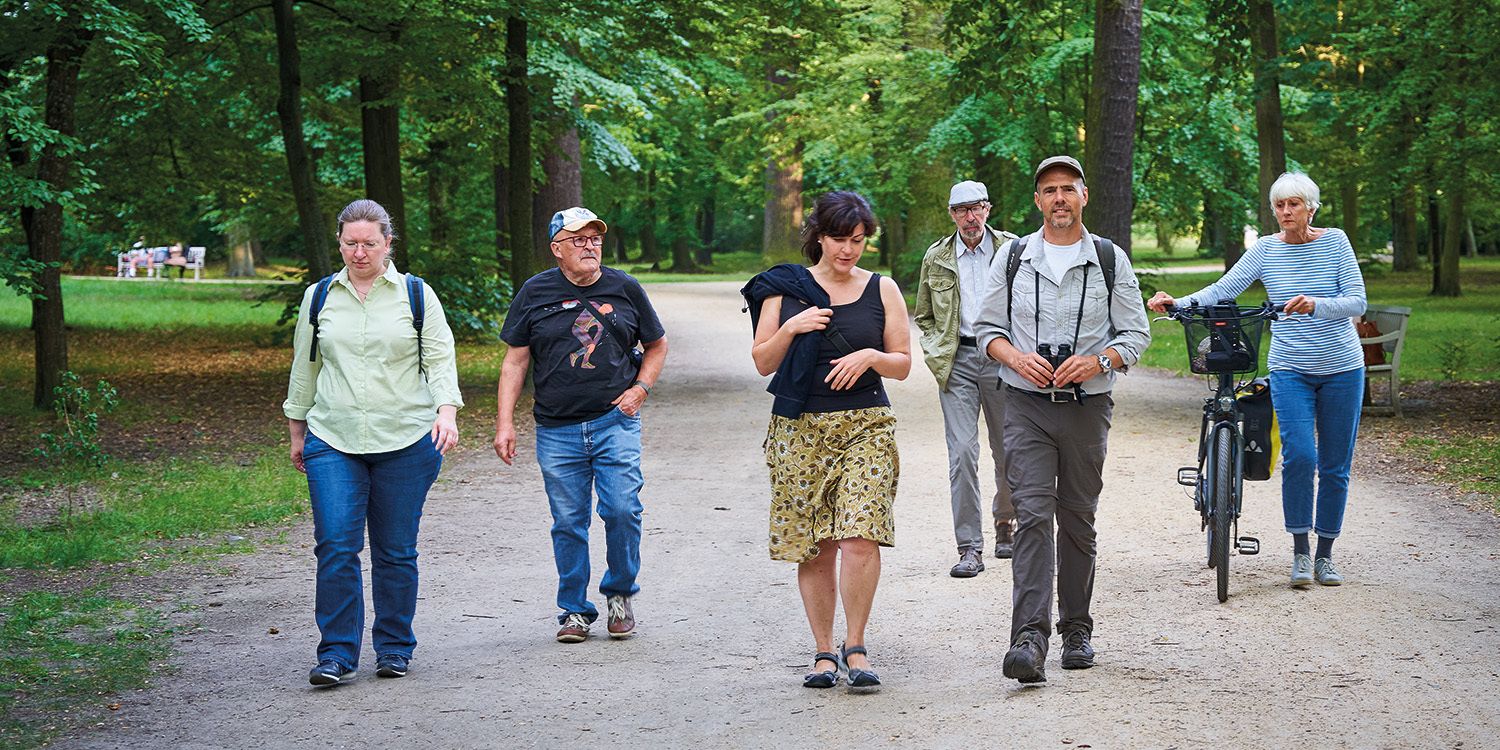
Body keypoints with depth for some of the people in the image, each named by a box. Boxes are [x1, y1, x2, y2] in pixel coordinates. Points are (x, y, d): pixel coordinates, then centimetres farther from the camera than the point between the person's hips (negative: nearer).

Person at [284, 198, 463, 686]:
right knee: (336, 546, -9)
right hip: (333, 442, 1)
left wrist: (447, 412, -15)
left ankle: (395, 648, 18)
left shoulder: (416, 295, 4)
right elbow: (305, 367, 18)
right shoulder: (319, 297, 10)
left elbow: (440, 360, 1)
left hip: (405, 443, -1)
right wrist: (297, 431, 19)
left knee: (396, 551, 5)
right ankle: (336, 653, -3)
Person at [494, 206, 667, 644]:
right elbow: (516, 361, 6)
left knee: (622, 509, -11)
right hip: (557, 430, 0)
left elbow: (657, 346, 17)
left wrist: (640, 388, 1)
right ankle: (575, 611, 16)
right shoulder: (536, 293, 4)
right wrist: (504, 423, 0)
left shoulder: (625, 288, 5)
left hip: (615, 422, 0)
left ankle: (620, 593, 12)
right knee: (568, 524, 3)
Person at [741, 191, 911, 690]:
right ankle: (824, 652, 13)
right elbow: (763, 363, 5)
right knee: (814, 546, 1)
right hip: (799, 429, 1)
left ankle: (856, 647, -4)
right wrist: (791, 328, -11)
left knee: (860, 536, -16)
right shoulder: (785, 289, 6)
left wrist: (872, 357, -10)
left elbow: (903, 364, 10)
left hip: (865, 426, 0)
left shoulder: (882, 291, 8)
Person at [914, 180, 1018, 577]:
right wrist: (935, 353, 3)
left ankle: (1005, 525, 33)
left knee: (1008, 450, 9)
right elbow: (923, 317, 18)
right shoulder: (936, 258, 9)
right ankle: (969, 547, -7)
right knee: (962, 451, -9)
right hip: (956, 361, 0)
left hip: (1001, 358, 0)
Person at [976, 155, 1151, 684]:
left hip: (1087, 406, 1)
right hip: (1027, 406, -1)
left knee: (1078, 520, 9)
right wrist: (1017, 358, -11)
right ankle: (1030, 637, -20)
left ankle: (1076, 628, 22)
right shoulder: (1013, 257, 7)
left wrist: (1098, 361, -13)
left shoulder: (1110, 260, 6)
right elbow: (988, 327, 10)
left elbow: (1136, 332, 6)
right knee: (1033, 515, -13)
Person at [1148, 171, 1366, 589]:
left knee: (1335, 467, 4)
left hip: (1342, 369, 0)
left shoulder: (1335, 242, -3)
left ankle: (1325, 554, 17)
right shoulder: (1266, 250, 1)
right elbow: (1222, 290, -5)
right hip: (1290, 370, 0)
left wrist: (1316, 305, -29)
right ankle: (1300, 552, -6)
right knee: (1298, 456, -17)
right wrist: (1177, 303, -22)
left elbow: (1357, 303, -10)